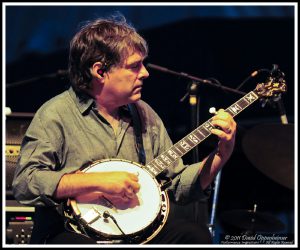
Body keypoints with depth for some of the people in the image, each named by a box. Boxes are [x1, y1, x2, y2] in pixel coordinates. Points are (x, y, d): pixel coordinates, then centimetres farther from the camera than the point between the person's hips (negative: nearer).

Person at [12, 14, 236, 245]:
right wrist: (98, 181, -22)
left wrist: (223, 153, -1)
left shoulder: (144, 114, 14)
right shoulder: (56, 114, -6)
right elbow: (24, 183, -18)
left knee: (196, 234, -20)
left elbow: (178, 186, 14)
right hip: (72, 233, -6)